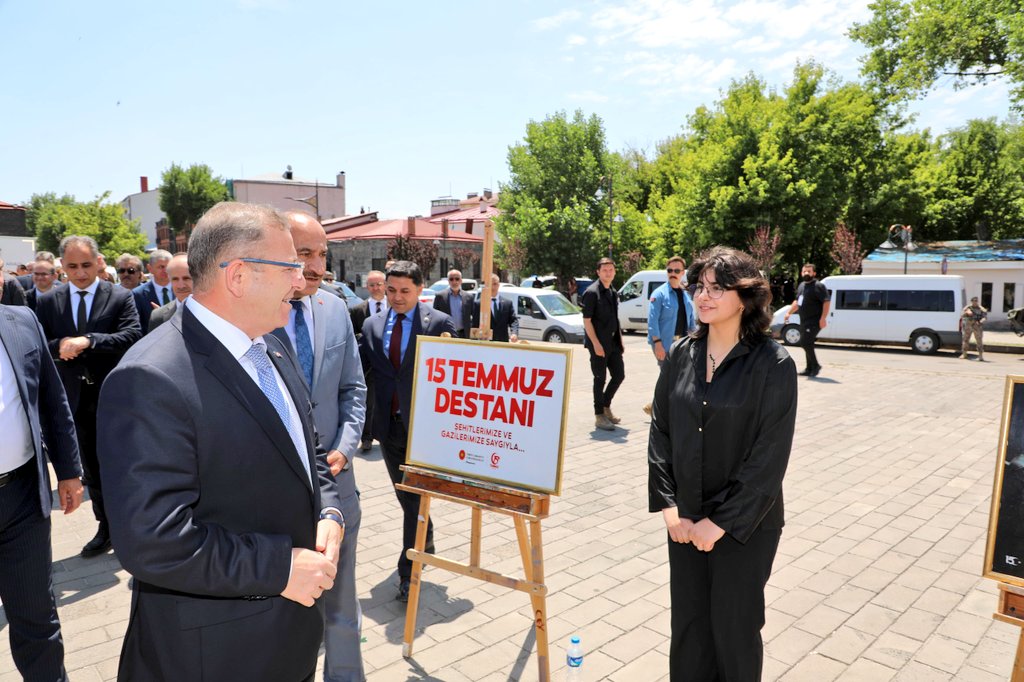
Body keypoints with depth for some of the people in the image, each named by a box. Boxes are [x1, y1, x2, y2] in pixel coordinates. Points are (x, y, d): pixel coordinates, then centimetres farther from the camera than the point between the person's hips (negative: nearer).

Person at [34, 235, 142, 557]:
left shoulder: (120, 297, -5)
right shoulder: (48, 301, 5)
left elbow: (132, 337, -18)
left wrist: (88, 341, -26)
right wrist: (58, 347, -16)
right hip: (76, 398, 4)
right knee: (92, 469, 15)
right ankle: (106, 528, 29)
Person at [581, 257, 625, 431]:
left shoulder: (613, 293, 14)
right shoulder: (592, 292, -10)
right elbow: (587, 320, -14)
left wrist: (620, 340, 14)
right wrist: (596, 344, -19)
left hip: (613, 342, 7)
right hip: (598, 343, -7)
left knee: (619, 375, 10)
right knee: (600, 379, 0)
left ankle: (606, 406, 29)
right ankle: (599, 416, 12)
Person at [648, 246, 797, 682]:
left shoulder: (773, 365, -12)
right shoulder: (681, 354, 0)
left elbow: (770, 457, -14)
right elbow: (660, 431, 3)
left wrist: (721, 523, -14)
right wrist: (668, 505, -4)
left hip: (745, 524, -3)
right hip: (685, 519, 4)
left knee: (733, 629, 11)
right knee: (687, 625, 14)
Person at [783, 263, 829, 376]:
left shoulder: (818, 286, -11)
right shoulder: (801, 285, 16)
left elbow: (827, 301, -18)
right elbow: (797, 302, 28)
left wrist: (823, 318, -25)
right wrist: (789, 312, 20)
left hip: (814, 322, -9)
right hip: (804, 321, 9)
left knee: (805, 342, -16)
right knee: (807, 344, 12)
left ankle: (815, 365, -1)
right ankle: (809, 369, 20)